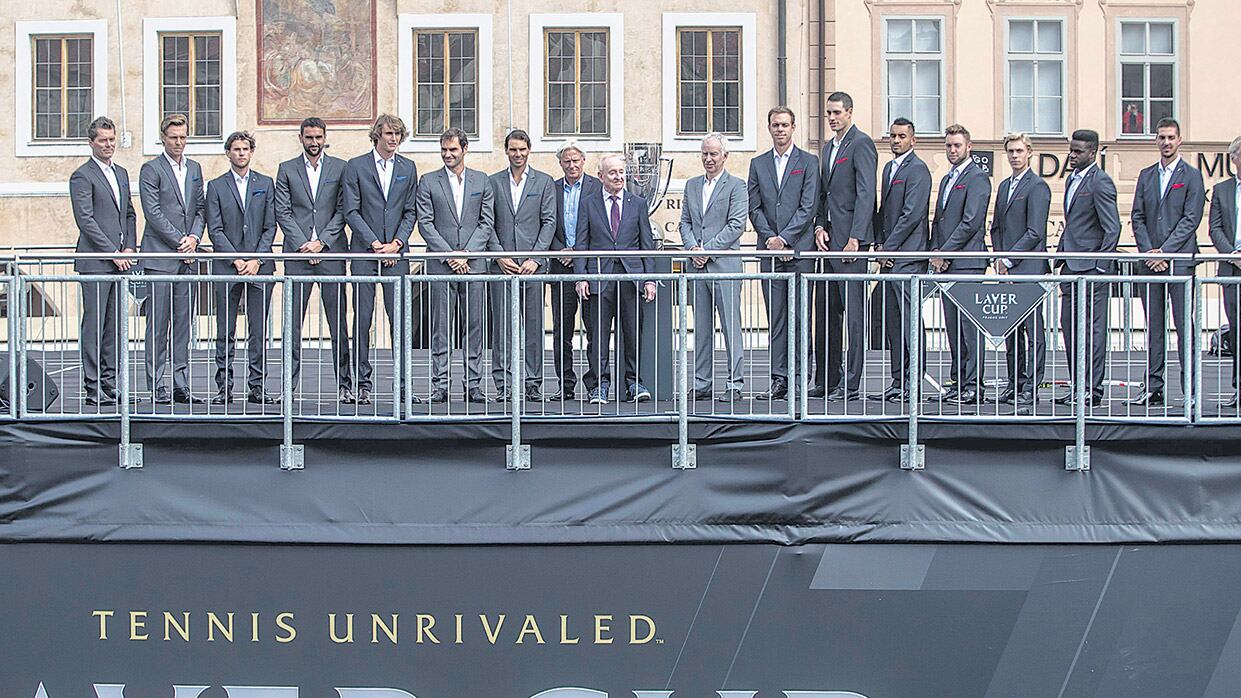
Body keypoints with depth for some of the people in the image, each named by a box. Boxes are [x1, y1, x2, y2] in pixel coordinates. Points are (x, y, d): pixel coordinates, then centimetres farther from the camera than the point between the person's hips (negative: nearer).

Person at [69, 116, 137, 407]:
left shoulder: (121, 173, 18)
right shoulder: (82, 176, -6)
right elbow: (85, 221, -12)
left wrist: (129, 248, 5)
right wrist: (113, 253, -14)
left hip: (119, 260, 7)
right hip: (95, 262, -7)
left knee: (114, 324, 8)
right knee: (94, 323, -7)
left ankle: (109, 383, 12)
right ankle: (93, 388, -7)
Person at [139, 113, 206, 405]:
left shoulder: (195, 169, 16)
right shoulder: (151, 169, -3)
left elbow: (200, 208, 16)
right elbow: (153, 213, -10)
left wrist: (194, 237, -2)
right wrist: (180, 242, -11)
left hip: (187, 258, 6)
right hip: (160, 257, -6)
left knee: (183, 324, 6)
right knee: (158, 324, -5)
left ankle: (181, 386, 8)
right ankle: (157, 388, -3)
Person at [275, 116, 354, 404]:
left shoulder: (340, 168, 9)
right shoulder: (286, 170, 10)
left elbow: (343, 210, 3)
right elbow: (283, 212, 4)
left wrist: (321, 243, -7)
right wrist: (303, 245, -7)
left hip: (331, 251, -1)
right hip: (297, 253, 1)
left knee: (338, 322, -1)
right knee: (293, 322, 0)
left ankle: (344, 385, 2)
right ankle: (289, 385, 3)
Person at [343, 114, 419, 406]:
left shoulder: (407, 168, 11)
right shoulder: (356, 166, 2)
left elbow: (410, 211, 9)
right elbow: (351, 212, -2)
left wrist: (396, 243, -6)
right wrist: (376, 244, -10)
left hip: (396, 253, 2)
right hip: (364, 251, -2)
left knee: (399, 317, -3)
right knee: (362, 319, -1)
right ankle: (363, 382, 4)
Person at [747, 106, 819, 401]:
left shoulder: (808, 162, 4)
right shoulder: (758, 164, 14)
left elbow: (808, 206, -4)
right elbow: (754, 207, 9)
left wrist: (784, 237, -12)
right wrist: (769, 238, -5)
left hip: (799, 250, -3)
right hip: (770, 251, 3)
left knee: (799, 317, -4)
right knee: (775, 319, 2)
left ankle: (798, 377, -1)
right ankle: (779, 380, 2)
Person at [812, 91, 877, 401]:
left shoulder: (861, 144, -7)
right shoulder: (828, 148, 20)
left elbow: (866, 193, -14)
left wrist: (855, 238, -20)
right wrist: (819, 227, 5)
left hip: (850, 239, -9)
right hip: (828, 241, 9)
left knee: (853, 312, -7)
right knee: (825, 313, 10)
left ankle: (850, 385, -7)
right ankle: (826, 381, 16)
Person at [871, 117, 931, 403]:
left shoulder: (918, 170, -8)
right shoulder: (889, 168, 20)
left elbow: (912, 215, -15)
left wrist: (889, 248, -13)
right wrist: (879, 244, 10)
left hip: (908, 254, -9)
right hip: (889, 256, 9)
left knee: (909, 318, -11)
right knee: (892, 321, 8)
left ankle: (912, 382, -10)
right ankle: (897, 381, 12)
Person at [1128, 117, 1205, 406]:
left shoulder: (1191, 176, 1)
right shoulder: (1146, 176, 15)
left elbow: (1191, 219, -7)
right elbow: (1137, 217, 11)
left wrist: (1165, 251, -12)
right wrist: (1148, 251, -4)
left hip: (1180, 259, -5)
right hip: (1150, 260, 5)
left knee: (1184, 325, -6)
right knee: (1154, 327, 6)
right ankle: (1153, 388, 8)